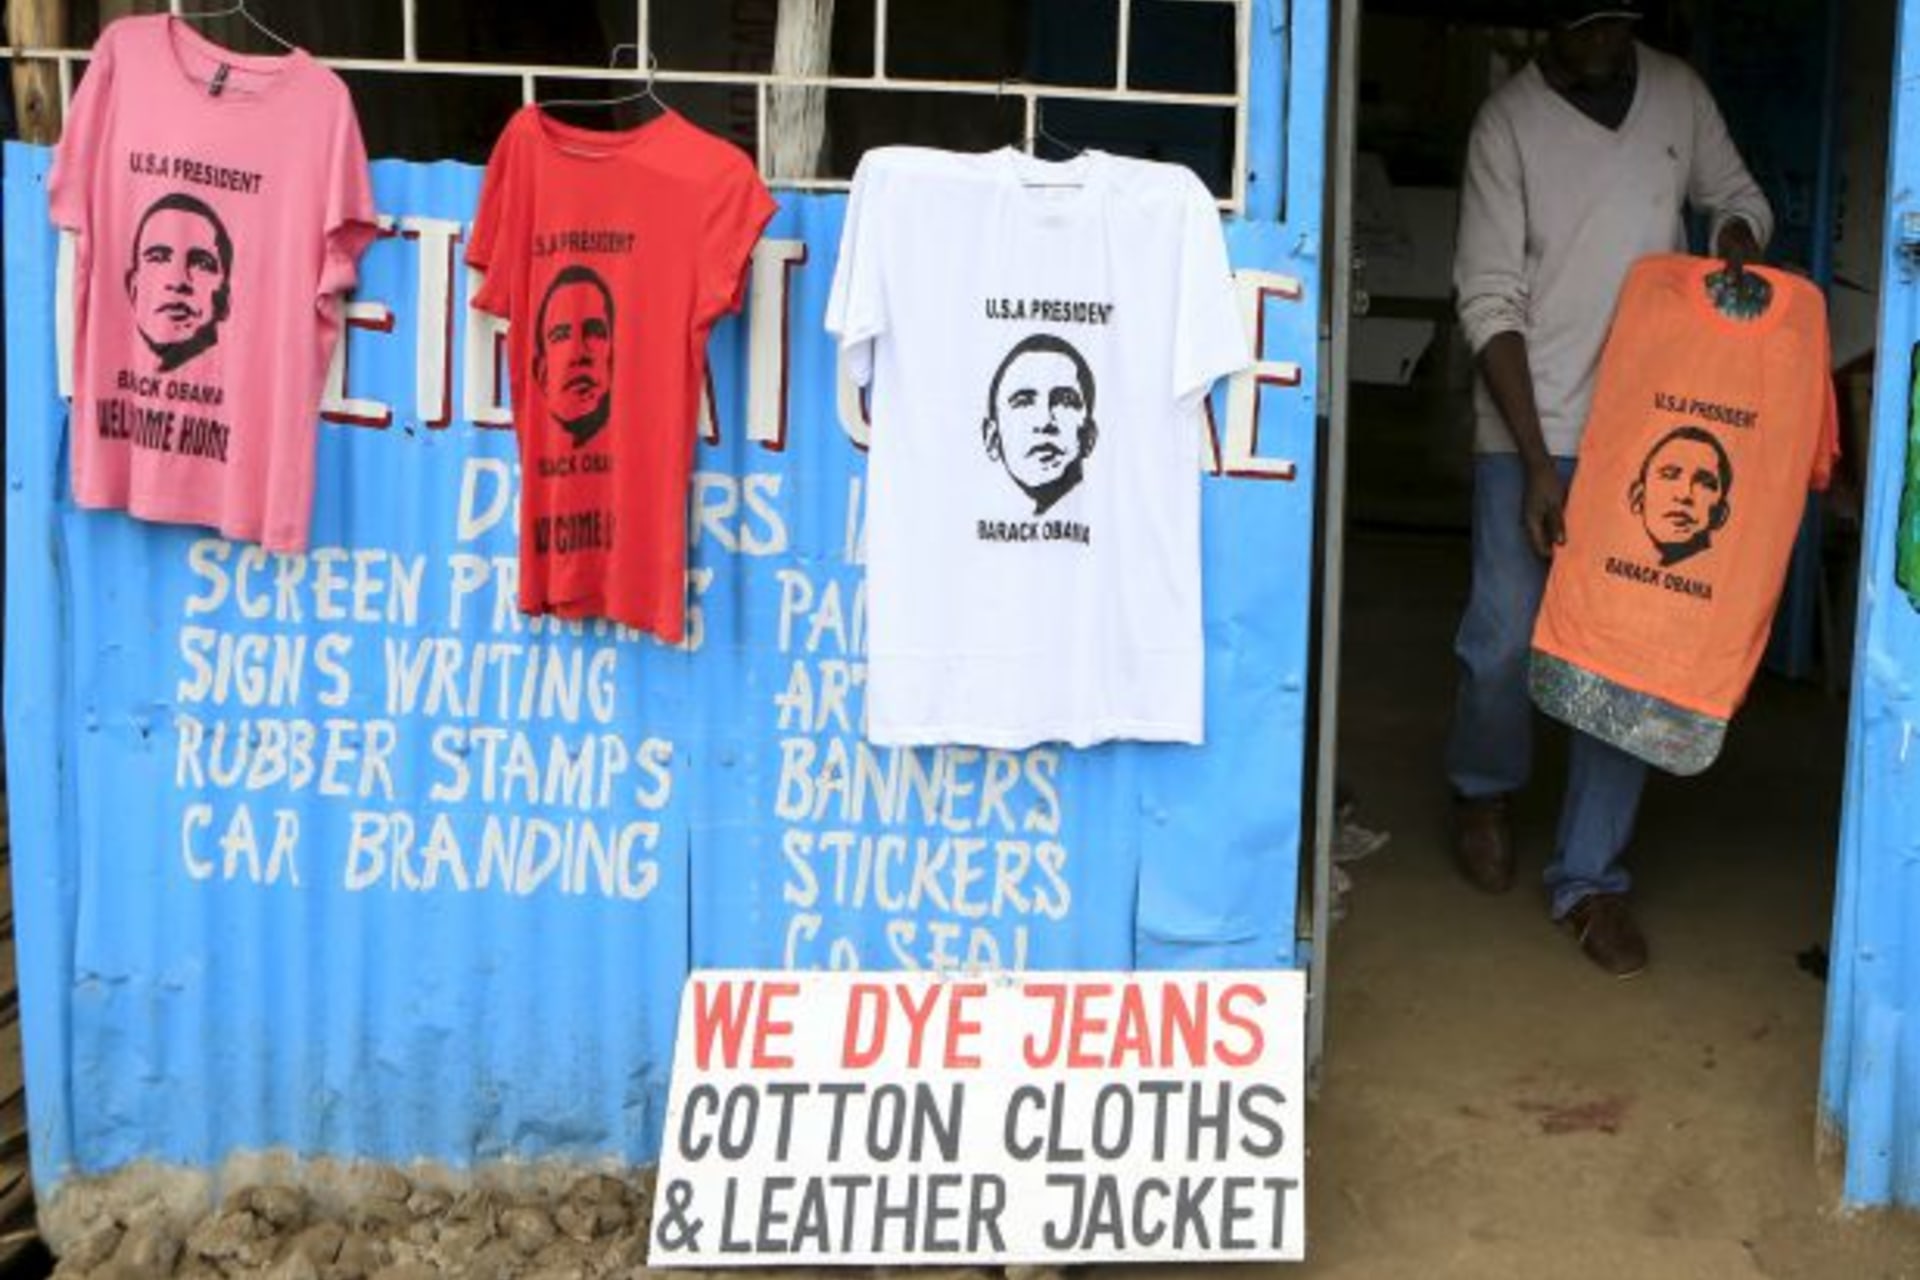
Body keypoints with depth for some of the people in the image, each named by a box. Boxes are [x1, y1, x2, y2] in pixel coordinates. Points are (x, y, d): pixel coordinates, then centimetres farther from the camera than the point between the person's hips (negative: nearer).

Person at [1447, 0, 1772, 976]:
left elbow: (1736, 195, 19)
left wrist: (1736, 237, -9)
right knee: (1506, 641, -2)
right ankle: (1483, 791, 30)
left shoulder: (1679, 95, 4)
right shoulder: (1510, 121, -7)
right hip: (1529, 432, -3)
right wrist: (1537, 462, -17)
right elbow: (1489, 299, -10)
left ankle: (1589, 878, 12)